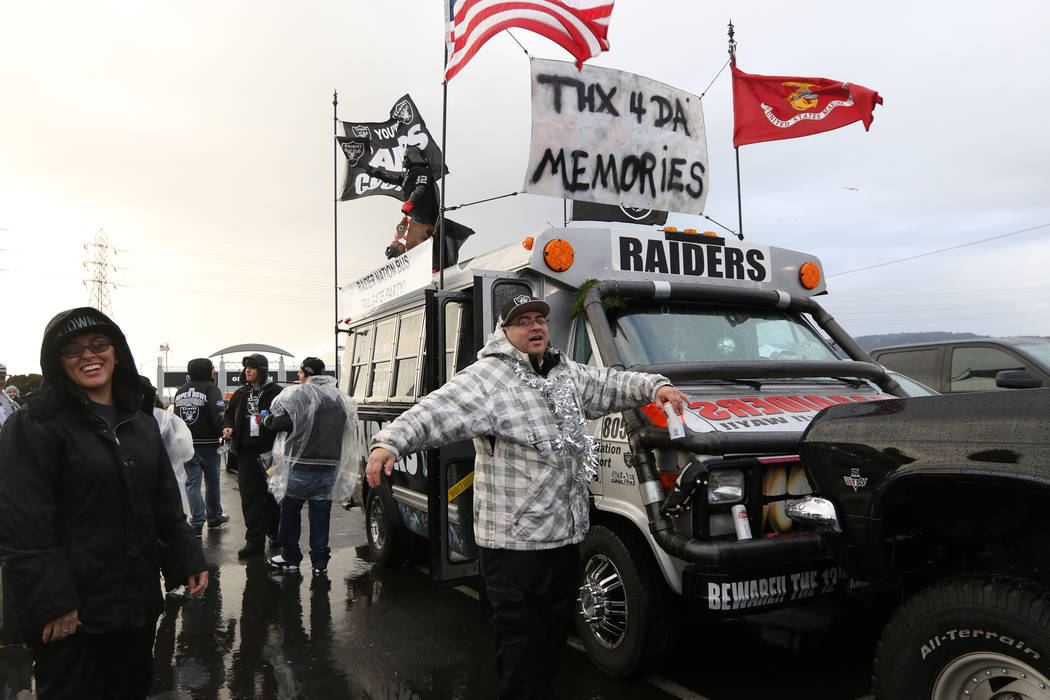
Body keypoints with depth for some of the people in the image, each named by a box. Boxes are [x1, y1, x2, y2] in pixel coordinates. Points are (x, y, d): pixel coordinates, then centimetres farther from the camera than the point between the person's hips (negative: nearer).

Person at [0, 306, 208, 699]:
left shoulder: (141, 421, 10)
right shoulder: (36, 425, -11)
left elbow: (166, 502, 14)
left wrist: (190, 559, 7)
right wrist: (52, 603, -19)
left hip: (139, 603, 6)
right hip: (73, 614, -6)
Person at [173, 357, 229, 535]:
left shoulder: (180, 391, 11)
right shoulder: (211, 389, -9)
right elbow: (219, 415, -21)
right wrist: (224, 433, -13)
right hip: (207, 444, -4)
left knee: (192, 483, 5)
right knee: (212, 482, 12)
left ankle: (197, 523, 0)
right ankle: (214, 518, 24)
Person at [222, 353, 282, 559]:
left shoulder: (275, 392, -3)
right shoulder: (240, 394, 13)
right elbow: (229, 414, 23)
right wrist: (228, 427, 3)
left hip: (270, 451, -4)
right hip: (246, 452, 4)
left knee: (272, 494, 7)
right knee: (250, 496, 2)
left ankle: (275, 532, 27)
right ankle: (255, 540, 7)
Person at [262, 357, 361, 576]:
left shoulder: (296, 395, -10)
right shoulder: (341, 398, 9)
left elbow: (278, 422, -14)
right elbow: (352, 434, 15)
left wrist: (265, 419, 6)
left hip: (300, 467, -4)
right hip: (329, 468, 4)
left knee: (290, 511, 12)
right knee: (321, 513, 11)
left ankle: (290, 557, 21)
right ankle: (320, 562, 14)